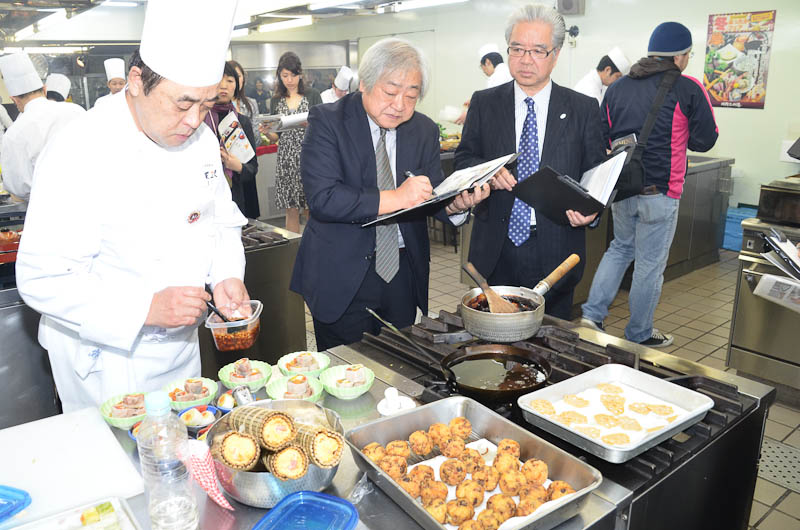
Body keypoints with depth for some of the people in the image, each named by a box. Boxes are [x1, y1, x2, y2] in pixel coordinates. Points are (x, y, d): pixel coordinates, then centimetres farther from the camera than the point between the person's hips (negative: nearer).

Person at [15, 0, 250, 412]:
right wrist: (147, 308, -34)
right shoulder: (80, 154, -25)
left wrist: (226, 275, -13)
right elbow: (40, 279, -25)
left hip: (181, 346, 6)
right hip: (105, 356, -6)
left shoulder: (201, 139, -4)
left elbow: (222, 220, 6)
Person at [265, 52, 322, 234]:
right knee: (291, 212, 3)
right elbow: (275, 136, 13)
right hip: (286, 159, 2)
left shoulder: (312, 96, 5)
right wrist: (267, 131, -9)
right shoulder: (276, 100, 12)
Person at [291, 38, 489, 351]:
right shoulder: (327, 121, -9)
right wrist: (393, 199, -29)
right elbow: (321, 197, -22)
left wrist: (456, 204, -22)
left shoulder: (424, 130, 5)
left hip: (404, 273, 4)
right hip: (342, 274, -4)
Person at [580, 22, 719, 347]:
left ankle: (592, 314, 14)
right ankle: (638, 336, 20)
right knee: (650, 265, 7)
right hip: (659, 192, -5)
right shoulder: (689, 90, -9)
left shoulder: (617, 87, 6)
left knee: (620, 248, 24)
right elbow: (704, 141, -2)